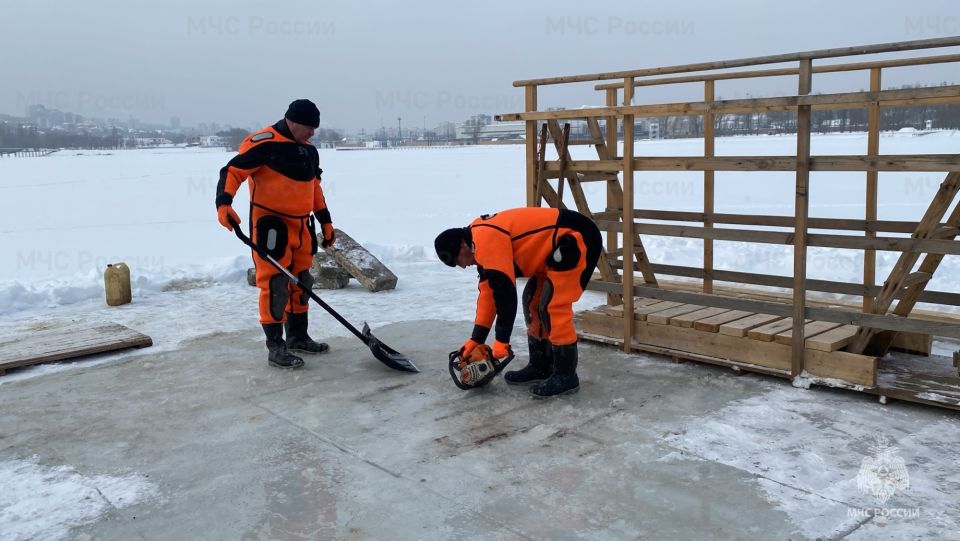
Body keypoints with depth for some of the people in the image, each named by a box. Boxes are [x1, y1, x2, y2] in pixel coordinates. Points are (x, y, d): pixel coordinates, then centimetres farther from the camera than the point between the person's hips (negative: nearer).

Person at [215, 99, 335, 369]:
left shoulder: (309, 150, 13)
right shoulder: (264, 143, -13)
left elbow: (314, 187, 22)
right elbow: (233, 171, -18)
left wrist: (325, 221, 21)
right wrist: (224, 202, -33)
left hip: (301, 225, 8)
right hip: (270, 224, -8)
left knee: (301, 281, 15)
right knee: (274, 283, -8)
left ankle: (297, 336, 30)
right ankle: (275, 347, 0)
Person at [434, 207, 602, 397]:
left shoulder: (486, 238, -20)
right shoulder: (482, 241, 12)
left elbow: (504, 290, -23)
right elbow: (488, 291, 15)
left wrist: (501, 339, -14)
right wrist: (476, 339, 15)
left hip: (577, 240, -11)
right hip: (559, 247, 11)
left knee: (553, 307, -13)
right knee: (533, 301, 13)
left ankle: (565, 376, -3)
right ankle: (540, 367, 21)